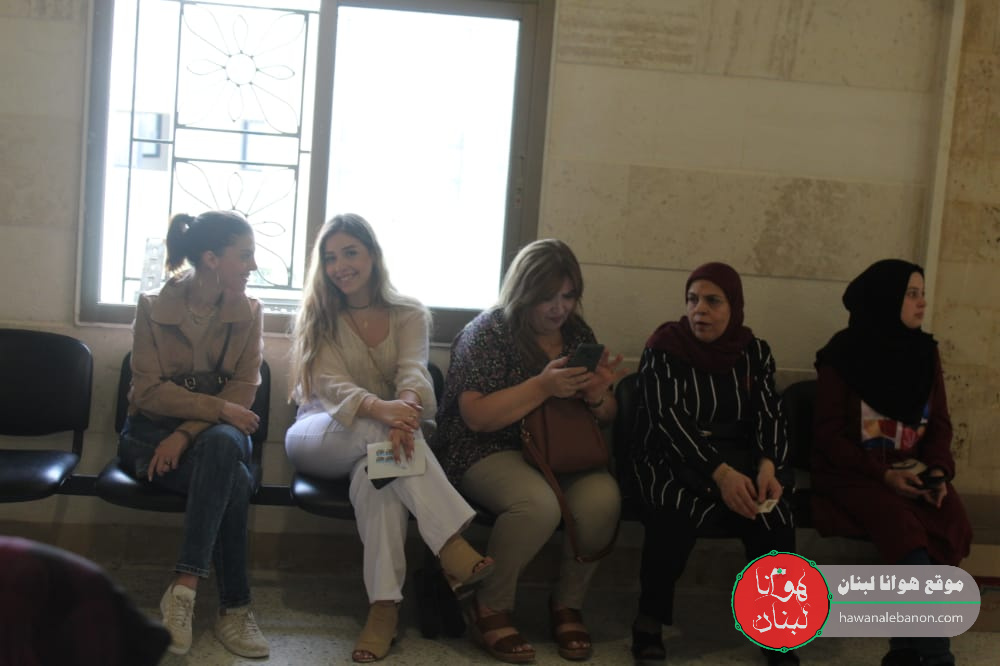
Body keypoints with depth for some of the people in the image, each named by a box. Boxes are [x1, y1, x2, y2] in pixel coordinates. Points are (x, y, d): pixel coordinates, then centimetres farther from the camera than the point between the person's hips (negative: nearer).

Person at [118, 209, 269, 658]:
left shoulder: (247, 311, 3)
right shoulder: (153, 307, -4)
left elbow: (243, 389, -6)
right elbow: (149, 390, -10)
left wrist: (188, 433, -22)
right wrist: (218, 408, -23)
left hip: (220, 432, 2)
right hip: (151, 433, -2)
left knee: (220, 445, -38)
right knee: (233, 481, -34)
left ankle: (184, 589, -41)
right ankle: (232, 609, -32)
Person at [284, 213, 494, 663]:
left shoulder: (409, 315, 6)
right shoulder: (318, 316, 3)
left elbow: (414, 373, -15)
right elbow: (331, 385, -15)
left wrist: (407, 407, -43)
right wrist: (382, 409, -39)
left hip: (375, 442, 1)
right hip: (318, 437, -1)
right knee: (384, 431, -35)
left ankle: (384, 606, -44)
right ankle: (450, 544, -46)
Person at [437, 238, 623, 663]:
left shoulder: (577, 332, 10)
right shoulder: (488, 332, -6)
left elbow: (606, 418, 14)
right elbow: (476, 416, -16)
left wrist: (597, 394, -11)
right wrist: (542, 386, -25)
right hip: (491, 452, -5)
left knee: (602, 498, -28)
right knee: (539, 503, -36)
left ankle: (568, 604, -5)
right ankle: (491, 609, -13)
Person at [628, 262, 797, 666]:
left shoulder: (754, 353, 8)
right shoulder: (663, 348, -4)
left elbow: (769, 414, -1)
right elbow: (669, 418, -16)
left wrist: (767, 464, -24)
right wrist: (720, 473, -31)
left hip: (740, 461, 3)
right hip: (669, 459, -3)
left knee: (774, 514, -27)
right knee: (678, 507, -36)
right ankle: (649, 622, -20)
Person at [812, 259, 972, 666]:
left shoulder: (924, 353, 9)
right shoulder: (841, 357, -5)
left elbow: (940, 424, 11)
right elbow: (829, 436, -6)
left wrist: (937, 471, -8)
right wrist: (883, 474, -17)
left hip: (913, 472, 5)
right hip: (856, 473, -4)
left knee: (951, 527, -26)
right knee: (908, 536, -32)